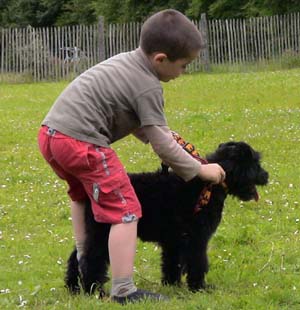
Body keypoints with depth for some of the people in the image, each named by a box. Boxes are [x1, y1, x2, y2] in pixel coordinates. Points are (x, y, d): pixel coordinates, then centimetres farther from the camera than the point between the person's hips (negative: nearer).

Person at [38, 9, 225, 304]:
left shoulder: (125, 62, 16)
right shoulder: (148, 87, -11)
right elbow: (161, 144, -8)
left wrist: (164, 134, 16)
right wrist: (199, 170, 1)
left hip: (50, 132, 10)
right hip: (80, 142, -10)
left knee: (82, 194, 34)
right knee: (124, 210, -7)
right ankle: (123, 290, -10)